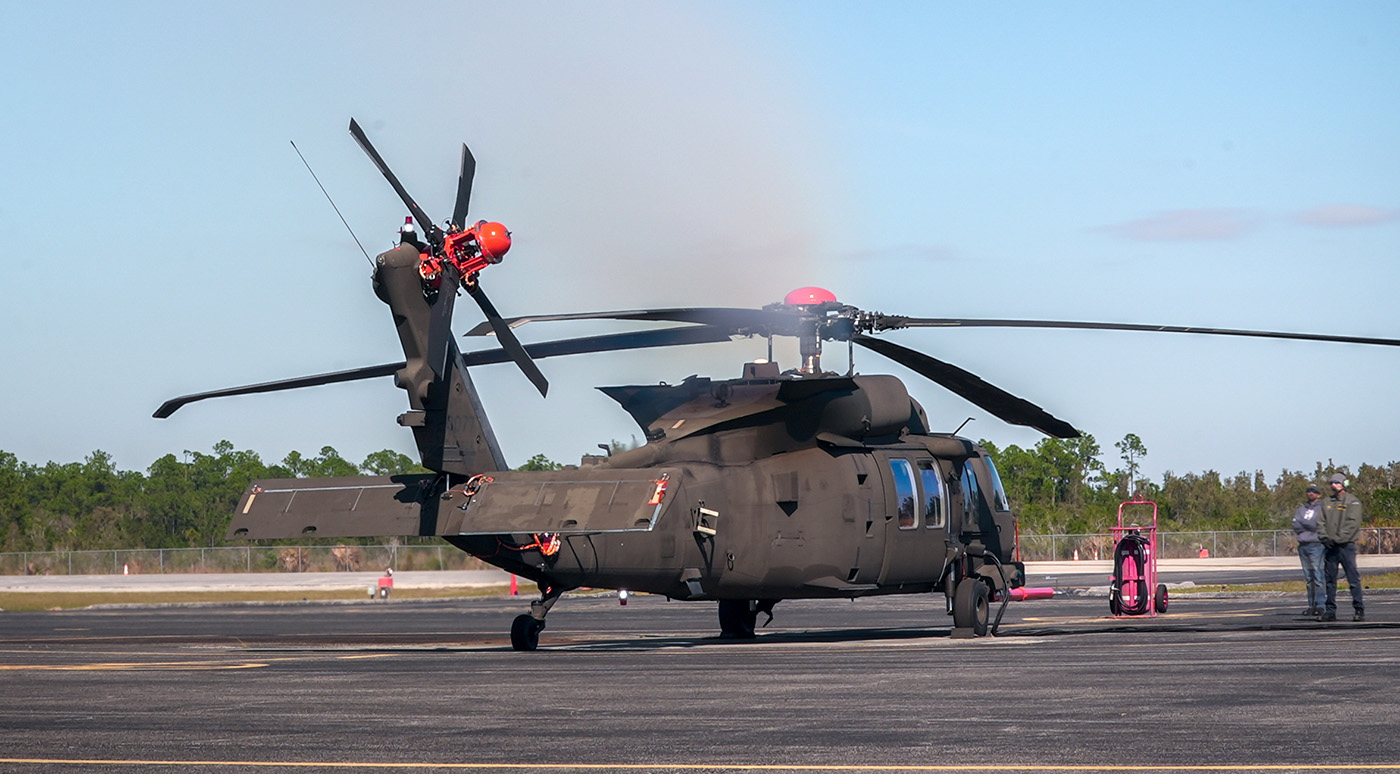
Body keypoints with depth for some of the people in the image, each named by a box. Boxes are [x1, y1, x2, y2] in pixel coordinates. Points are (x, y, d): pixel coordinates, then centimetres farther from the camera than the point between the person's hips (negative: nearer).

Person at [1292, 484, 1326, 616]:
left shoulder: (1322, 508, 2)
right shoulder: (1302, 509, 20)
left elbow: (1317, 524, -11)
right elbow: (1296, 526, 6)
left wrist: (1303, 523, -3)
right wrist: (1310, 526, -5)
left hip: (1316, 545, -6)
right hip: (1303, 545, 6)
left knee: (1318, 576, -11)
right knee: (1309, 578, 7)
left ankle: (1319, 605, -13)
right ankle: (1311, 605, 9)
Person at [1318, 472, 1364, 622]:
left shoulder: (1352, 502, 0)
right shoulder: (1326, 503, 17)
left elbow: (1352, 523, -9)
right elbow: (1322, 522, 12)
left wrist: (1339, 538, -17)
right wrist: (1324, 537, -6)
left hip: (1346, 545, -5)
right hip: (1330, 546, 5)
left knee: (1353, 579, -7)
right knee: (1330, 580, 6)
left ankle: (1359, 610, -5)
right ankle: (1330, 611, 10)